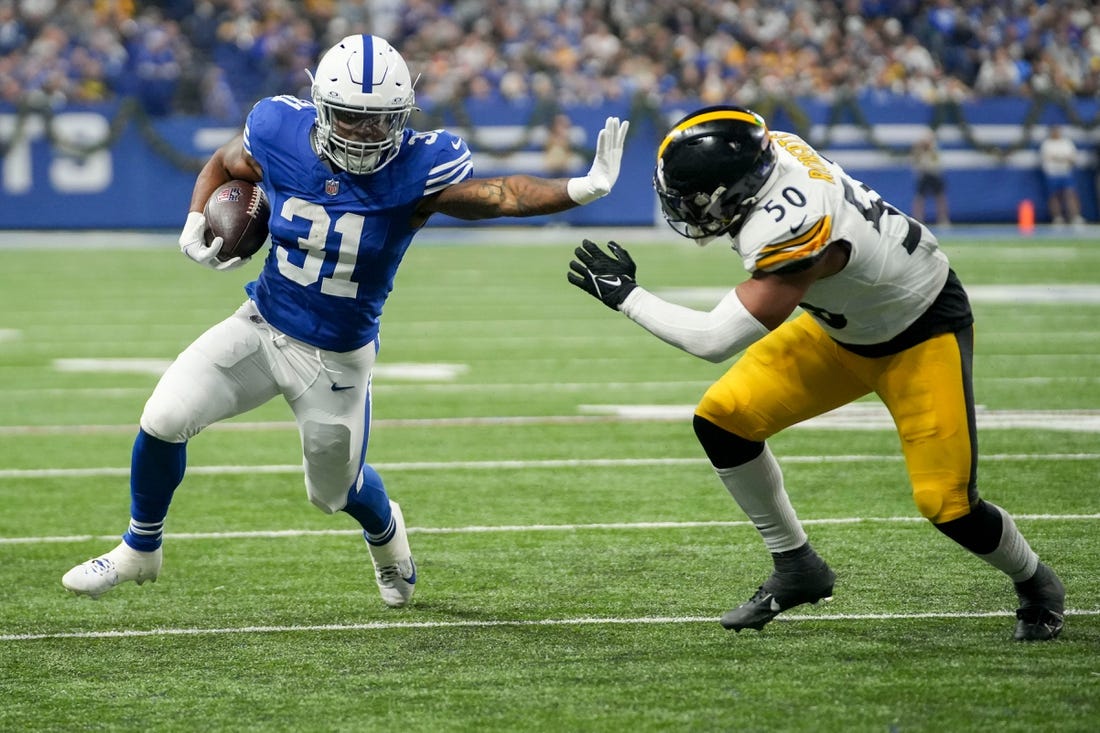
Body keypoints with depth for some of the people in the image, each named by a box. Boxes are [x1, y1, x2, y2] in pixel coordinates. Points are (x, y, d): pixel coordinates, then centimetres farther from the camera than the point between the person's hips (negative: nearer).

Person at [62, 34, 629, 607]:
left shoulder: (417, 170, -23)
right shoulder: (279, 134, -15)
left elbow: (500, 195, -32)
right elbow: (221, 164, 6)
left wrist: (581, 189, -48)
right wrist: (195, 226, -10)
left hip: (337, 358, -2)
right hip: (261, 326, 2)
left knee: (335, 491, 15)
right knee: (164, 419, -12)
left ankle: (385, 532, 55)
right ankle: (140, 550, 15)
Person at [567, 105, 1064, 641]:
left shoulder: (789, 230, -41)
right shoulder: (773, 149, -19)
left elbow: (714, 340, -36)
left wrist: (627, 296, -25)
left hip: (922, 335, -8)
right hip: (844, 326, 8)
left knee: (946, 505, -13)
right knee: (721, 420, -5)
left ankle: (1035, 585, 19)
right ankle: (796, 567, 13)